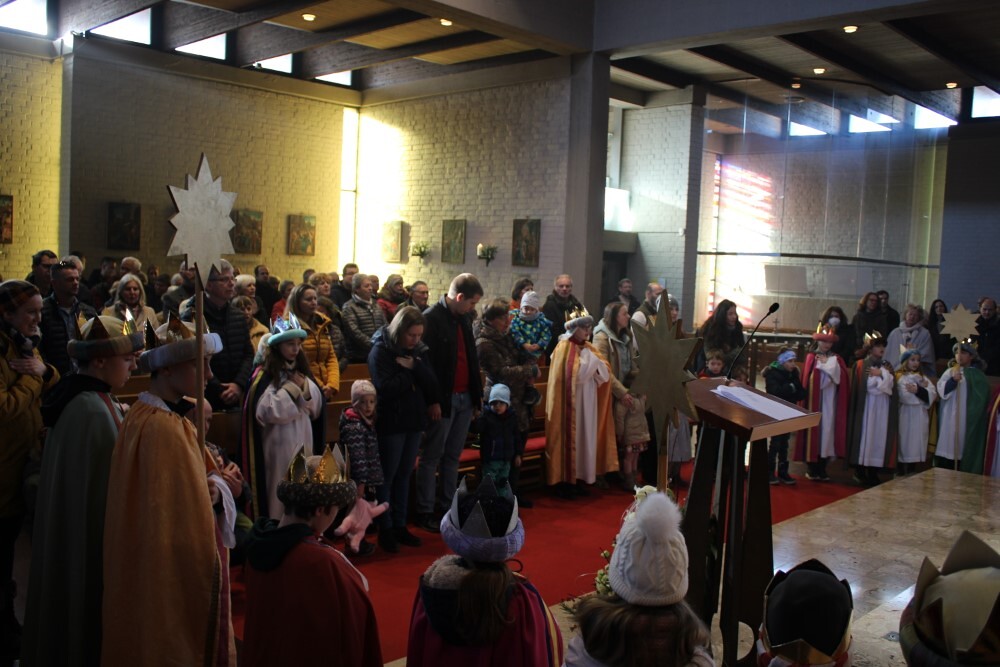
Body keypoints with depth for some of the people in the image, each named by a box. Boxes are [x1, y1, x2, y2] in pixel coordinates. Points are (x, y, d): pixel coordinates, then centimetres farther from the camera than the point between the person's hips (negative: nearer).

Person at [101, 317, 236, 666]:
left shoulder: (172, 420, 7)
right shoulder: (161, 428, -24)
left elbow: (206, 472, 8)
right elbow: (180, 518, -25)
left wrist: (214, 489, -11)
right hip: (173, 578, -10)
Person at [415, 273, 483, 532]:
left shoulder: (463, 319, 12)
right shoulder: (431, 318, -12)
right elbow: (425, 362, -16)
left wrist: (477, 395, 15)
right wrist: (432, 401, -18)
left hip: (465, 398, 7)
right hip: (443, 399, -7)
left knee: (452, 457, 14)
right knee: (432, 457, 2)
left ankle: (448, 507, 23)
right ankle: (425, 512, 11)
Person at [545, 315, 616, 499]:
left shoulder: (589, 348, 12)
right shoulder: (563, 348, -10)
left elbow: (606, 371, 5)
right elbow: (575, 374, -21)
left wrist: (592, 359, -10)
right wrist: (589, 359, -12)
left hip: (588, 404, 7)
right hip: (571, 404, -7)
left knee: (585, 439, 9)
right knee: (570, 439, -2)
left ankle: (578, 480, 18)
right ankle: (564, 482, 6)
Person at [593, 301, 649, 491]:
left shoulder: (626, 337, 16)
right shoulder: (602, 338, -9)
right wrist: (622, 392, -20)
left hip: (634, 393, 7)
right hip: (617, 396, -7)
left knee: (636, 439, 0)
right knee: (624, 440, -6)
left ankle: (631, 478, 8)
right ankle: (628, 480, 5)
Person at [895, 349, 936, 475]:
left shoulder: (922, 377, 15)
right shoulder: (899, 377, -3)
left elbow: (932, 394, 2)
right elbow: (904, 395, -16)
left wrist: (918, 390, -13)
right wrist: (922, 388, -9)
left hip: (920, 416, 5)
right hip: (905, 415, -5)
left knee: (916, 443, 6)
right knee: (903, 442, -2)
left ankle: (912, 470, 14)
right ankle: (901, 472, 4)